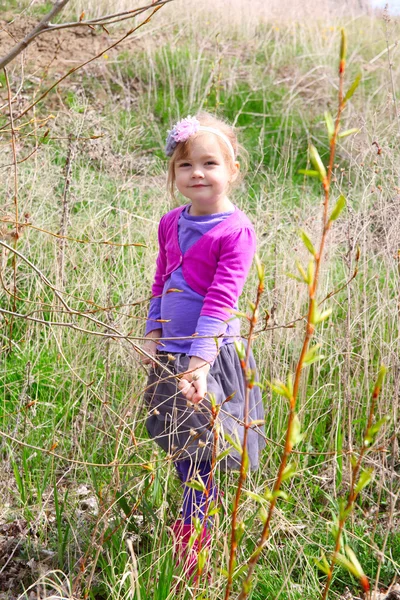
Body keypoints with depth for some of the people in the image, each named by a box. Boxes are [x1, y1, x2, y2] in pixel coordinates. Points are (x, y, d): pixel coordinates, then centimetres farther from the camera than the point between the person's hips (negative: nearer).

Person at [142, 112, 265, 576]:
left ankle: (194, 538, 15)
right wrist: (153, 334, 5)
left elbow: (220, 301, -22)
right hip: (170, 353, 7)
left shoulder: (236, 230, -16)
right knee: (179, 447, 19)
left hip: (211, 354, -7)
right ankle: (193, 518, 38)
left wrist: (198, 364, -27)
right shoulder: (170, 223, 6)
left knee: (203, 450, 1)